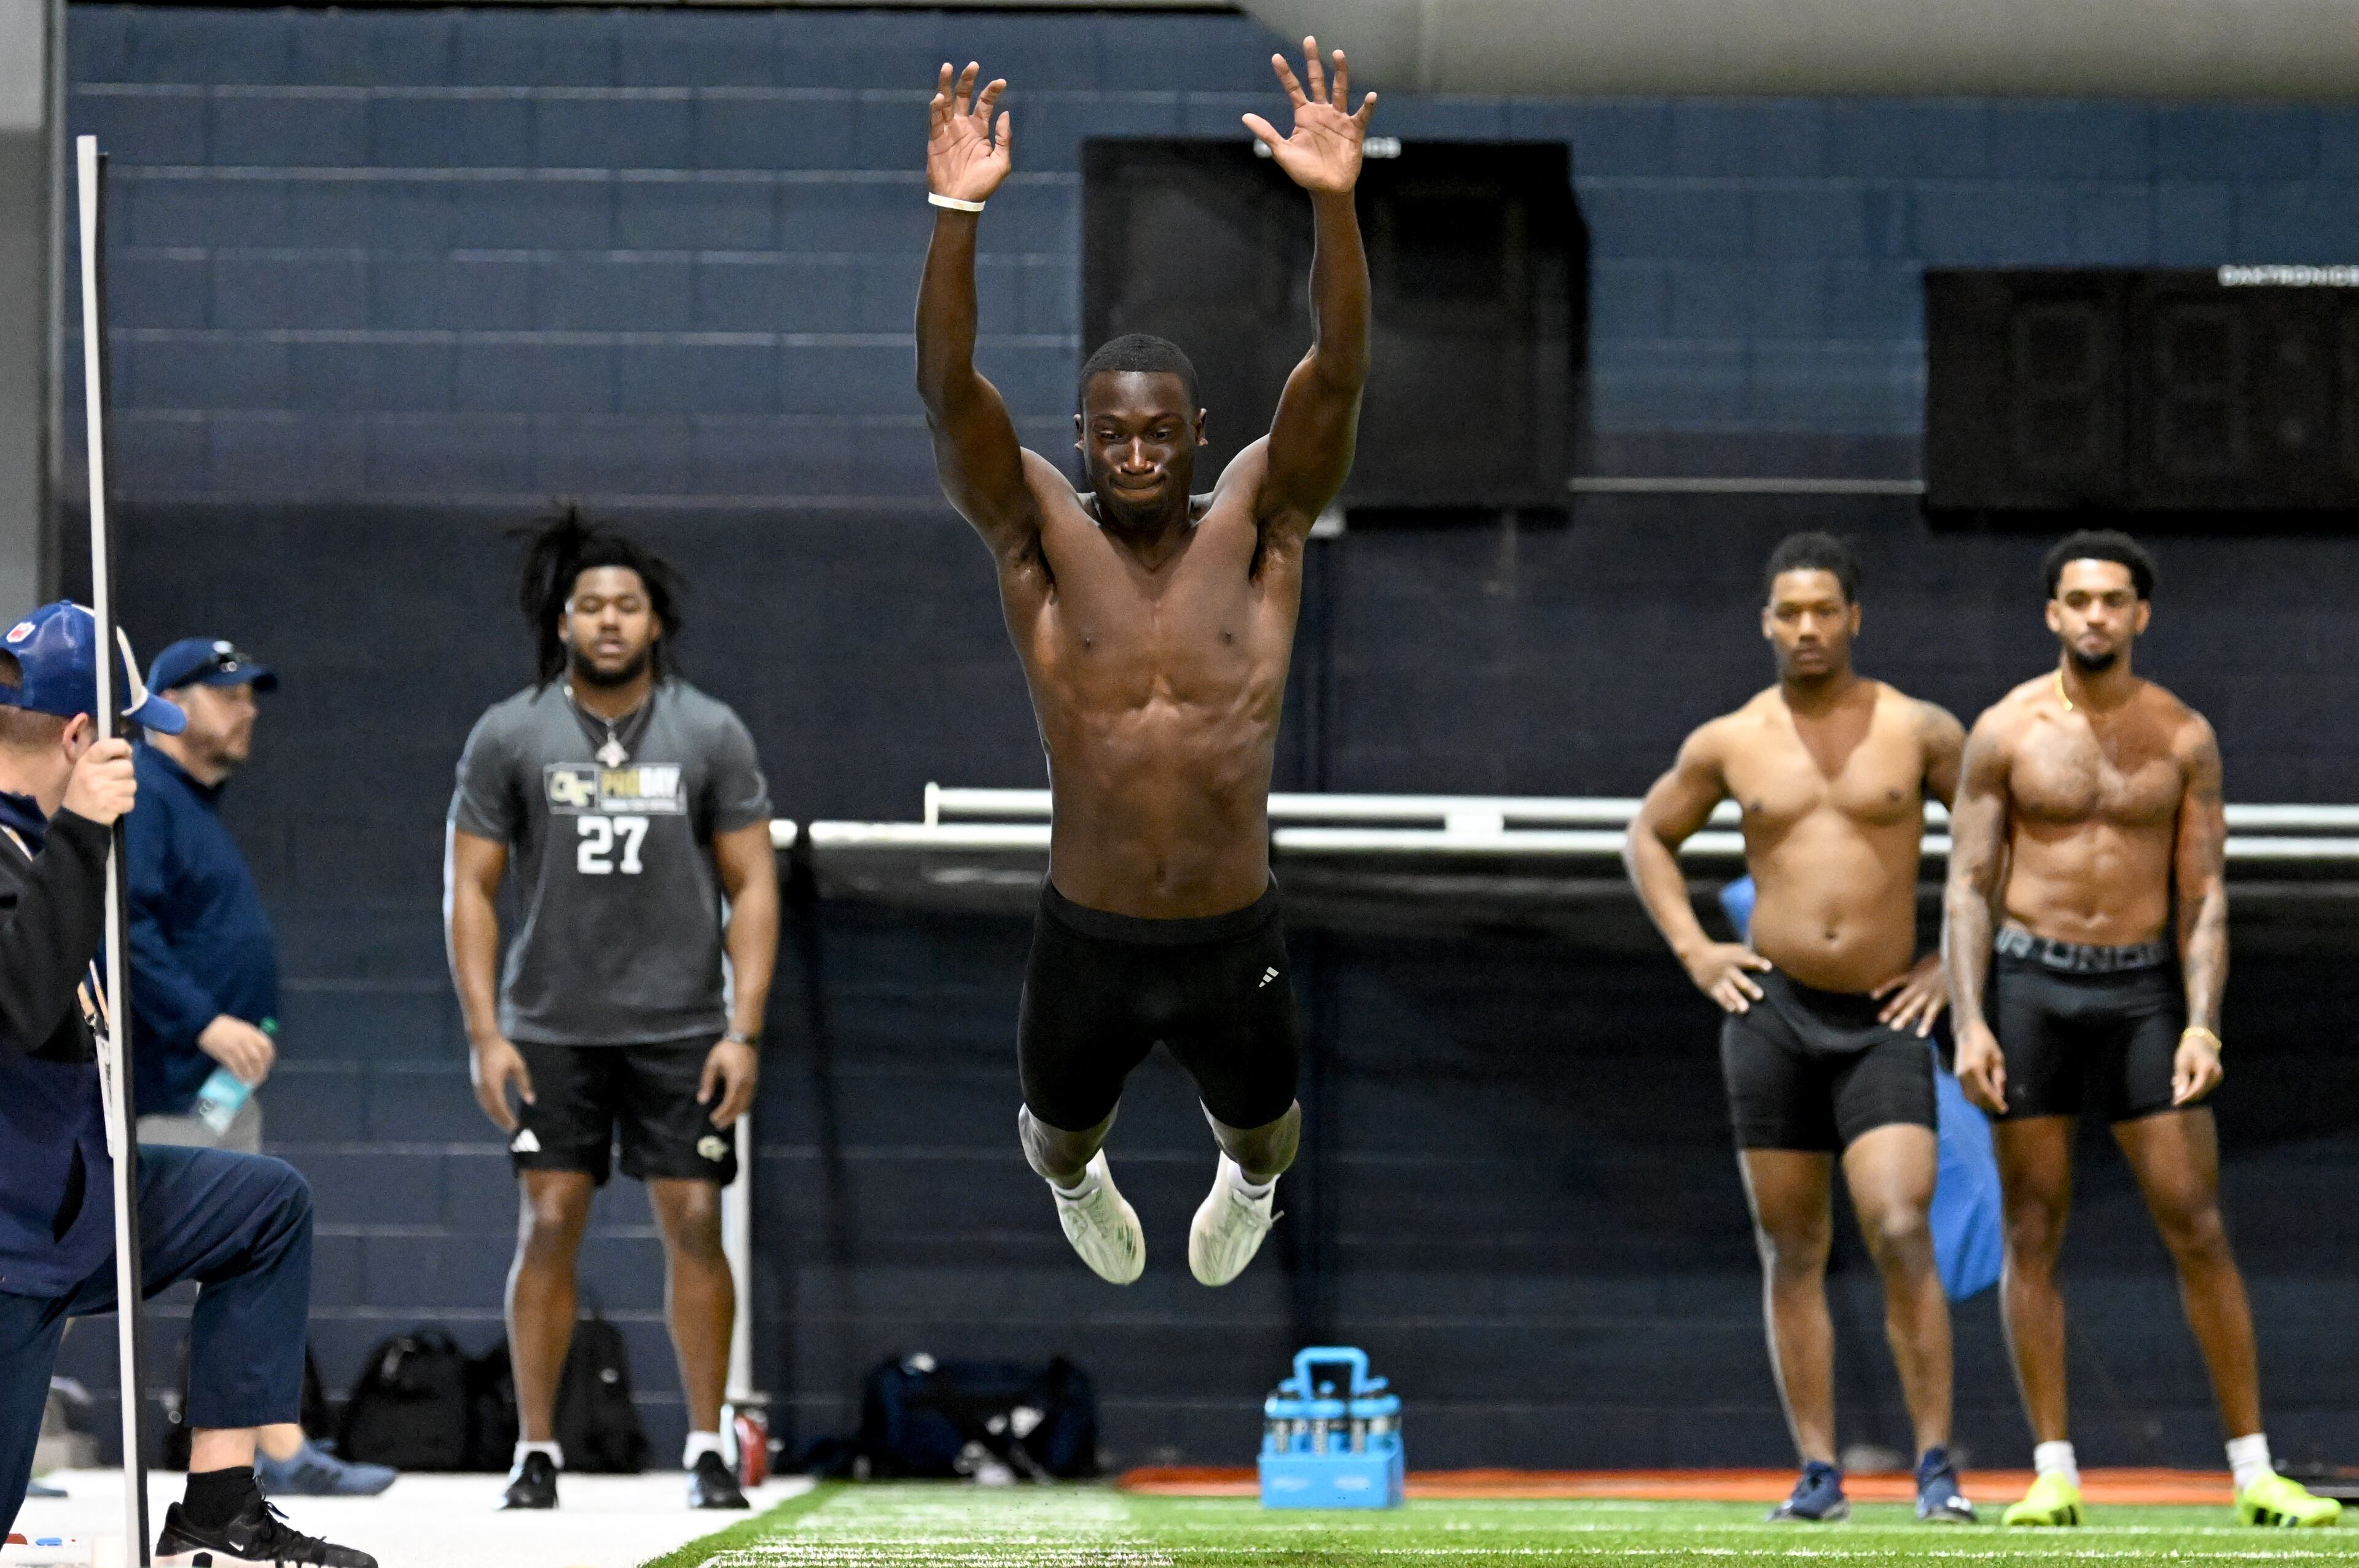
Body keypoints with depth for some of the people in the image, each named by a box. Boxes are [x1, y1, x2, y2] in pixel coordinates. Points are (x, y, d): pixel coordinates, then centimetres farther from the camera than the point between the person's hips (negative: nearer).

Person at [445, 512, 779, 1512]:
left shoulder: (710, 735, 1)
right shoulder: (509, 737, 0)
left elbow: (753, 887, 2)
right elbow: (470, 888, 2)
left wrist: (745, 1032, -6)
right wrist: (485, 1035, -6)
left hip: (681, 1029, 0)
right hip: (550, 1027, 0)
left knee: (694, 1223, -3)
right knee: (548, 1224, -3)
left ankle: (708, 1450, 7)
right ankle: (536, 1453, 4)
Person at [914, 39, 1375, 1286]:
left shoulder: (1259, 528, -5)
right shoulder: (1040, 539, -7)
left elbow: (1335, 378, -17)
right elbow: (948, 391, -20)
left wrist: (1335, 204, -32)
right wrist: (958, 214, -34)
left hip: (1234, 943, 1)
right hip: (1088, 944, 0)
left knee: (1265, 1135, 24)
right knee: (1059, 1136, 23)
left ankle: (1249, 1183, 63)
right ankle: (1077, 1184, 61)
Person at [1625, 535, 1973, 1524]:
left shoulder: (1917, 731, 1)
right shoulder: (1731, 743, 5)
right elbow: (1649, 836, 21)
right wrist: (1692, 950, 9)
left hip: (1885, 1019, -2)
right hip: (1772, 1010, 2)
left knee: (1903, 1232, -14)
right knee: (1792, 1251, 4)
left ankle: (1935, 1467, -9)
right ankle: (1818, 1473, 8)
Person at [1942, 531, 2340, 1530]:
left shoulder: (2185, 739, 2)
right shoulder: (2005, 733, -1)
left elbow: (2204, 900, 1)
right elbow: (1968, 891, -2)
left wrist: (2202, 1026, -12)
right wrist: (1968, 1026, -12)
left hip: (2143, 992, 1)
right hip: (2028, 984, -1)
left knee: (2198, 1231, -3)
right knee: (2033, 1233, 0)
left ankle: (2254, 1473, 2)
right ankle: (2053, 1475, 5)